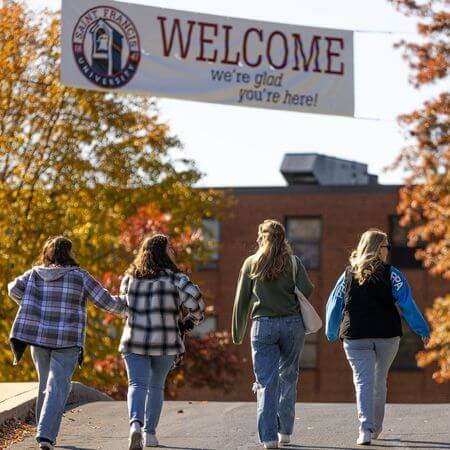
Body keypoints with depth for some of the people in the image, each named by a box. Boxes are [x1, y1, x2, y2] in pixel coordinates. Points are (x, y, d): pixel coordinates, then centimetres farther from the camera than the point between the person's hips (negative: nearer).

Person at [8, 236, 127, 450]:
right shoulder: (79, 276, -4)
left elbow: (14, 288, -8)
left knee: (46, 385, 20)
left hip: (38, 337, 4)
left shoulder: (35, 274, 5)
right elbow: (106, 302, -1)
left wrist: (30, 307, 10)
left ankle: (44, 431, 28)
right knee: (58, 388, -6)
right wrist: (128, 304, 17)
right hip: (67, 342, -4)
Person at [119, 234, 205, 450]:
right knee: (156, 386, 16)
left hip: (134, 341, 1)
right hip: (165, 342, -1)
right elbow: (193, 297, -17)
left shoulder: (130, 277, 7)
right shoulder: (174, 277, -6)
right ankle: (150, 432, 16)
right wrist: (194, 317, 2)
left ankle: (136, 424, -29)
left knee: (137, 384, -4)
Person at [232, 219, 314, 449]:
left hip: (263, 326, 0)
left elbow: (241, 301, 7)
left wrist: (238, 333, 15)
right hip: (293, 324, 1)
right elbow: (307, 289, -8)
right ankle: (285, 430, 17)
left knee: (266, 382, -2)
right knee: (288, 377, 14)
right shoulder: (293, 262, 3)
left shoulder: (251, 263, 5)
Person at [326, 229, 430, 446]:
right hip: (387, 335, 0)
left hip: (355, 336, 0)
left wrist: (331, 333, 22)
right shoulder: (391, 274, -1)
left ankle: (366, 429, -21)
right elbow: (407, 305, -4)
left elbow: (333, 304, 9)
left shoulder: (348, 275, 6)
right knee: (379, 380, 16)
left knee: (363, 381, -4)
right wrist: (423, 330, 3)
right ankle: (376, 427, 27)